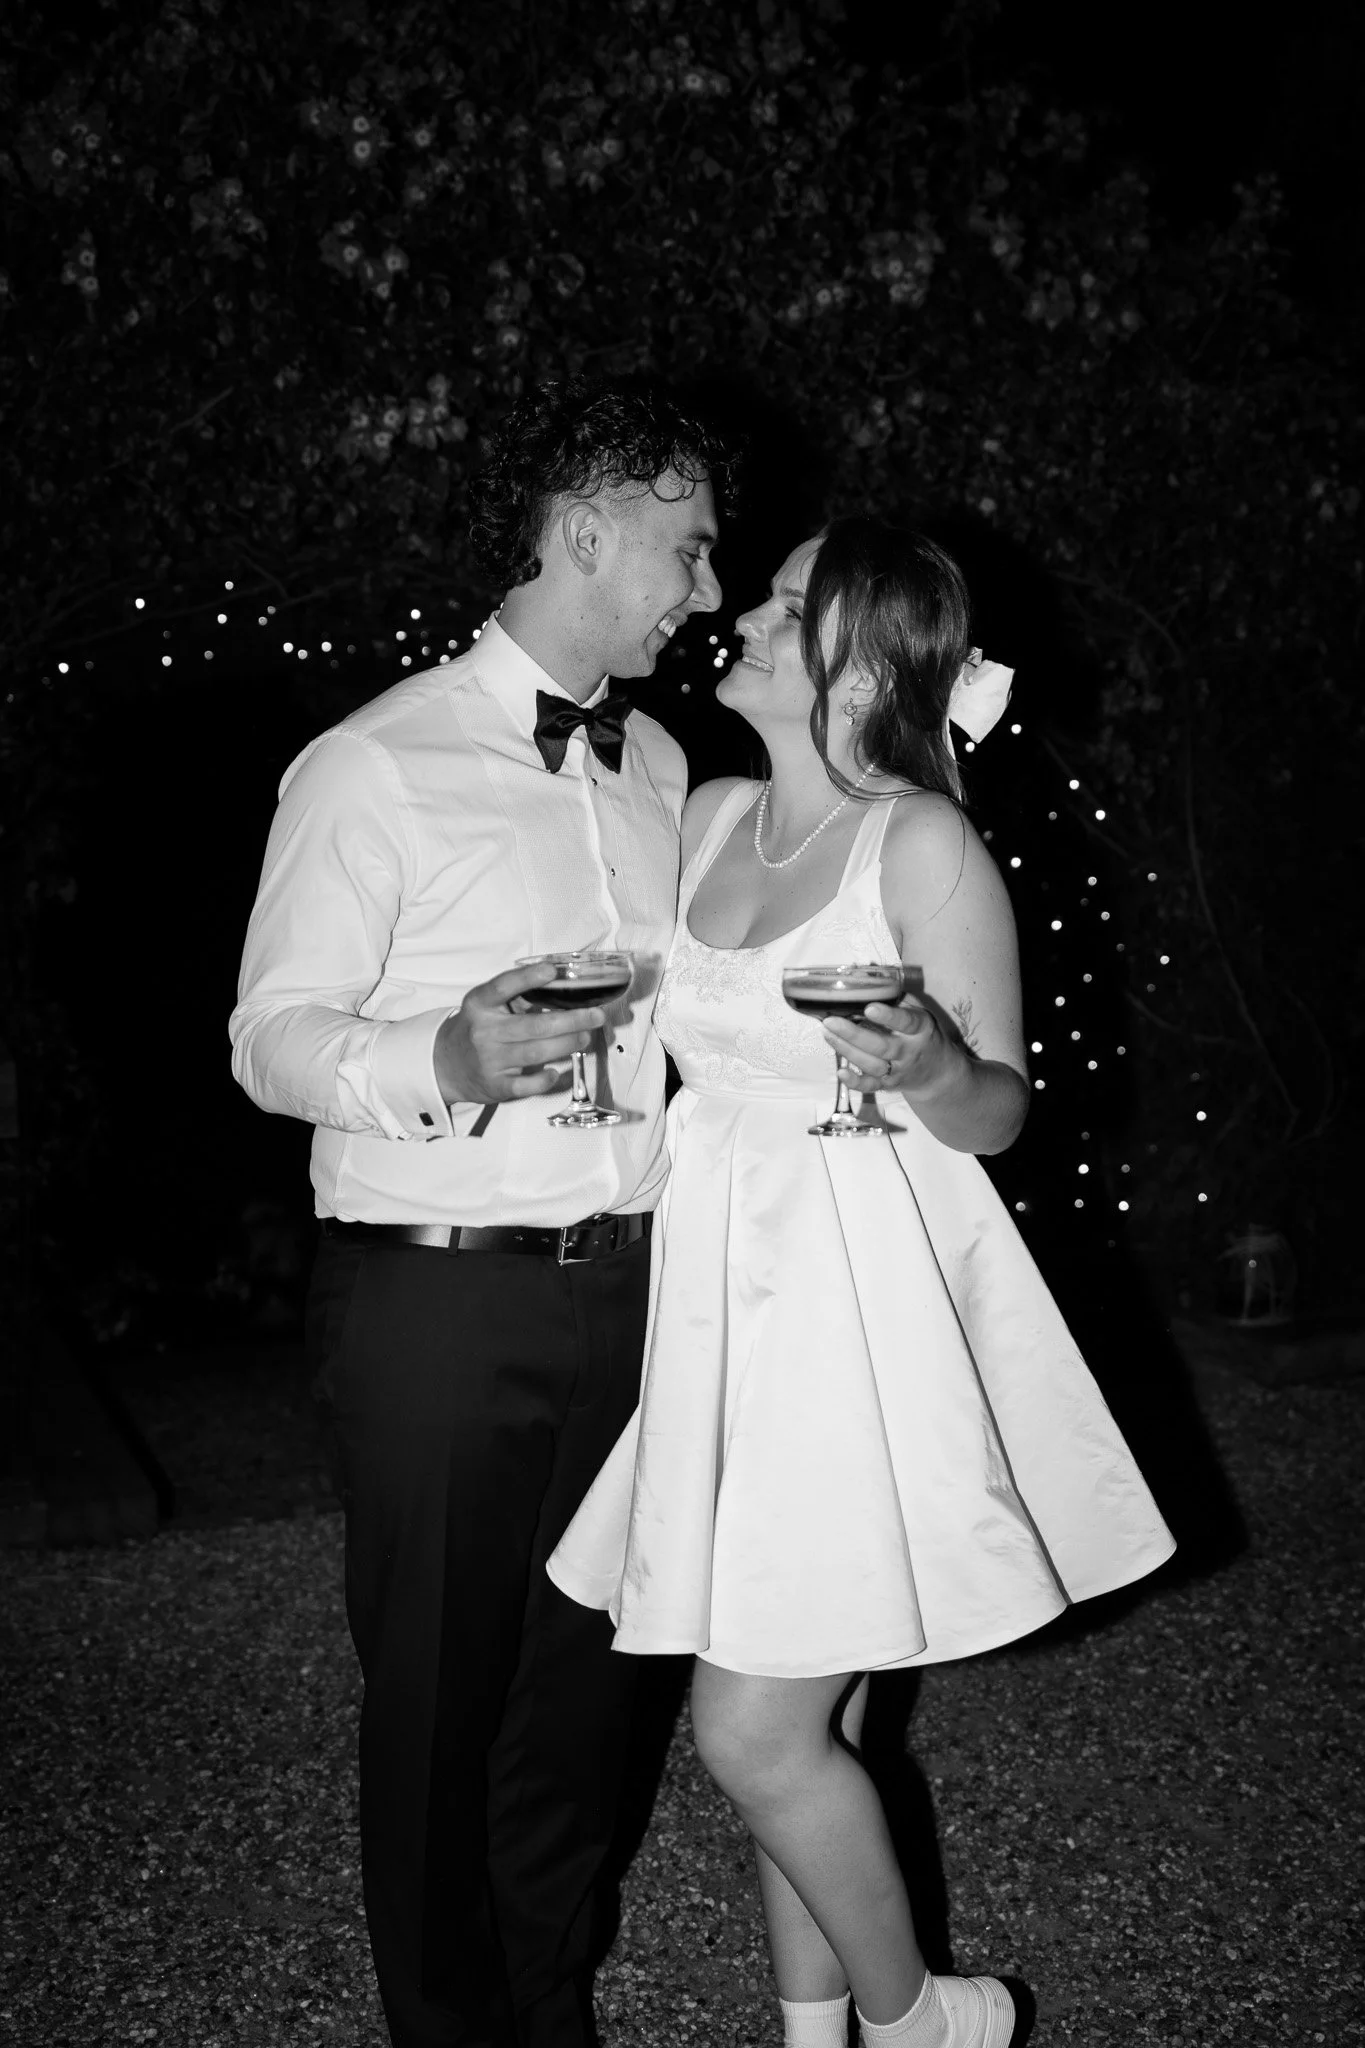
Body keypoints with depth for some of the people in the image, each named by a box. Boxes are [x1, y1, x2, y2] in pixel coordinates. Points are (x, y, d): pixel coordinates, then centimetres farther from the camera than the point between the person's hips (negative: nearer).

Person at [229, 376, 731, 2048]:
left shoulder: (659, 766, 13)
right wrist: (444, 1065, -27)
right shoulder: (373, 767, -8)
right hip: (439, 1300, -6)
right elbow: (271, 1040, -9)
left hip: (624, 1283, 6)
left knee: (583, 1673, 14)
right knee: (440, 1690, 6)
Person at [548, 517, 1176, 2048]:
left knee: (755, 1734, -4)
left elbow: (1002, 1112, -7)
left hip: (863, 1305, -6)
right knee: (801, 1723, 13)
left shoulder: (926, 844, -10)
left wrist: (930, 1069, -27)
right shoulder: (710, 819, 8)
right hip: (727, 1292, 6)